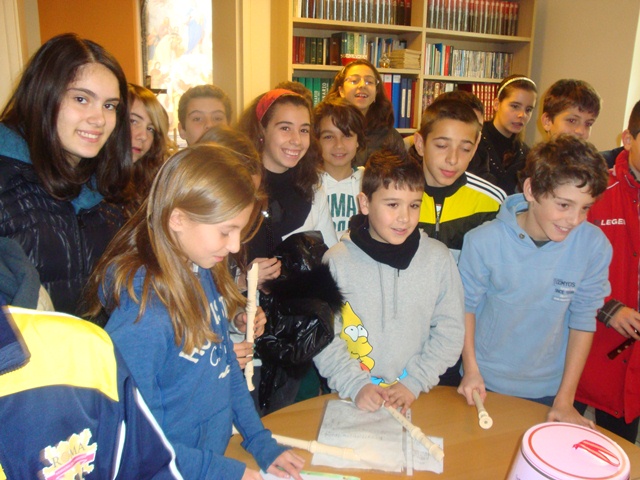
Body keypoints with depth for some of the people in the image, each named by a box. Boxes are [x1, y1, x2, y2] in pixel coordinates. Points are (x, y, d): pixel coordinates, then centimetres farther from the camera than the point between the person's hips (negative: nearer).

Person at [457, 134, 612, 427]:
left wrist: (565, 398, -5)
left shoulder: (594, 246, -17)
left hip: (547, 389, 1)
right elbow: (467, 304, -8)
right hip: (484, 382, -1)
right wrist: (471, 369, -10)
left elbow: (583, 320, -8)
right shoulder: (484, 241, -21)